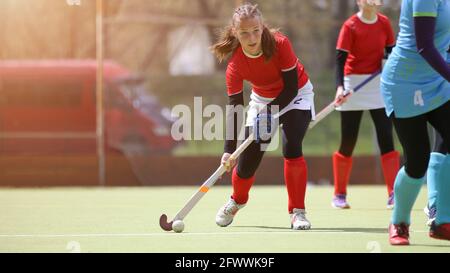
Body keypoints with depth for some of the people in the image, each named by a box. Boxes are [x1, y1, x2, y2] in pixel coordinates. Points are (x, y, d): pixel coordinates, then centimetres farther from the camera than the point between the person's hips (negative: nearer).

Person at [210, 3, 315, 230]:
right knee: (247, 161, 0)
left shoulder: (280, 44, -31)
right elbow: (234, 108, -23)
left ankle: (297, 212, -14)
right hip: (262, 100, 2)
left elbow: (291, 88, -24)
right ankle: (237, 201, 34)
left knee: (291, 147, -26)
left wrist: (269, 112, -36)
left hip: (296, 95, -2)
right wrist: (229, 150, -30)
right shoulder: (235, 64, -25)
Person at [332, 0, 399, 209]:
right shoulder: (351, 26, -10)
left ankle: (393, 195, -6)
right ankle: (339, 195, 15)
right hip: (353, 85, -3)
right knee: (348, 143, 3)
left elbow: (390, 52, 11)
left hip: (378, 84, 3)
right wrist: (340, 87, -28)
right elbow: (340, 58, -15)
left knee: (386, 139, -5)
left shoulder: (384, 23, 3)